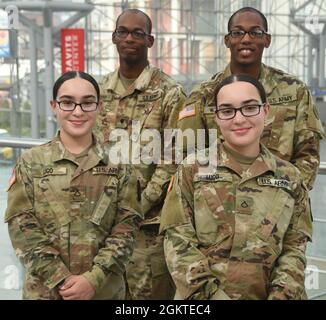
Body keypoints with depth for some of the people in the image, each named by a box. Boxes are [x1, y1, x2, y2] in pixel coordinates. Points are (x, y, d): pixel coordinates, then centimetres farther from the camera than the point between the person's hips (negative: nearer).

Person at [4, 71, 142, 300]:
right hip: (45, 289, 0)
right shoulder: (30, 163, 0)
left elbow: (126, 227, -5)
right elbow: (23, 228, -7)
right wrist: (61, 279, -16)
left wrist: (93, 279, -17)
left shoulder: (117, 164, 1)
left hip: (106, 290, 1)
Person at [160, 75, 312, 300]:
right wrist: (211, 294, -11)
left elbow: (294, 247, 7)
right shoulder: (193, 170, 3)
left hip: (264, 294, 1)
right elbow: (178, 241, -2)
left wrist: (281, 295, -7)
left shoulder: (289, 177, 8)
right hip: (202, 296, -1)